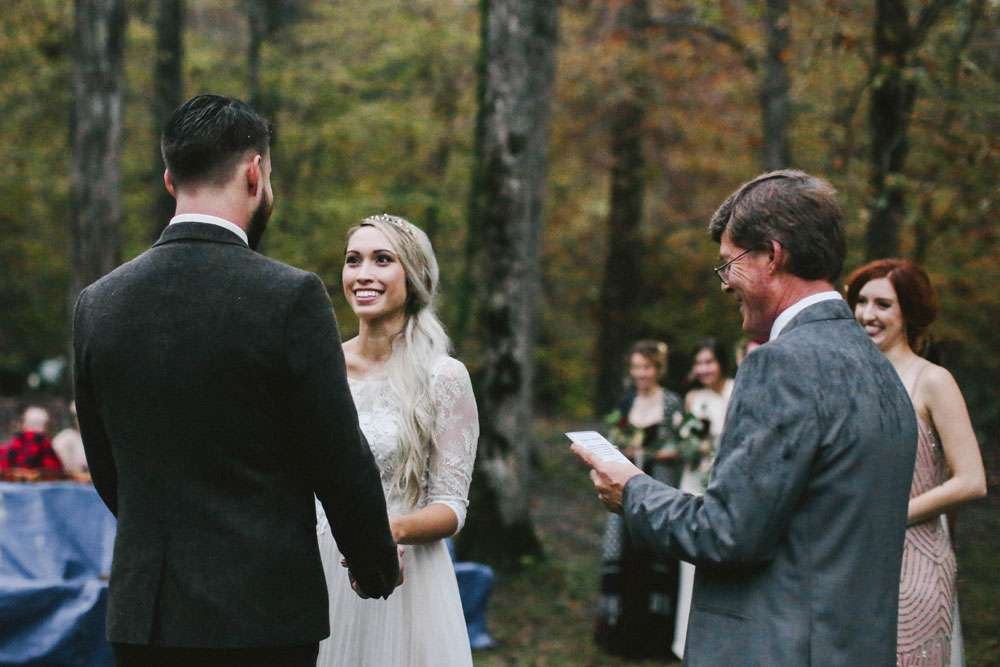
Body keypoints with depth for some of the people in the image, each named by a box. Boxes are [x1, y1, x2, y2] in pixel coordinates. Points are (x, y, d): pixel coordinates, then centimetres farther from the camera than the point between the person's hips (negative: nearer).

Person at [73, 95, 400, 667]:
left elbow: (105, 469, 12)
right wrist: (378, 568, 8)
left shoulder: (98, 304, 4)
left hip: (143, 609, 5)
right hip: (261, 612, -5)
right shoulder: (291, 297, -12)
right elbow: (340, 459, -8)